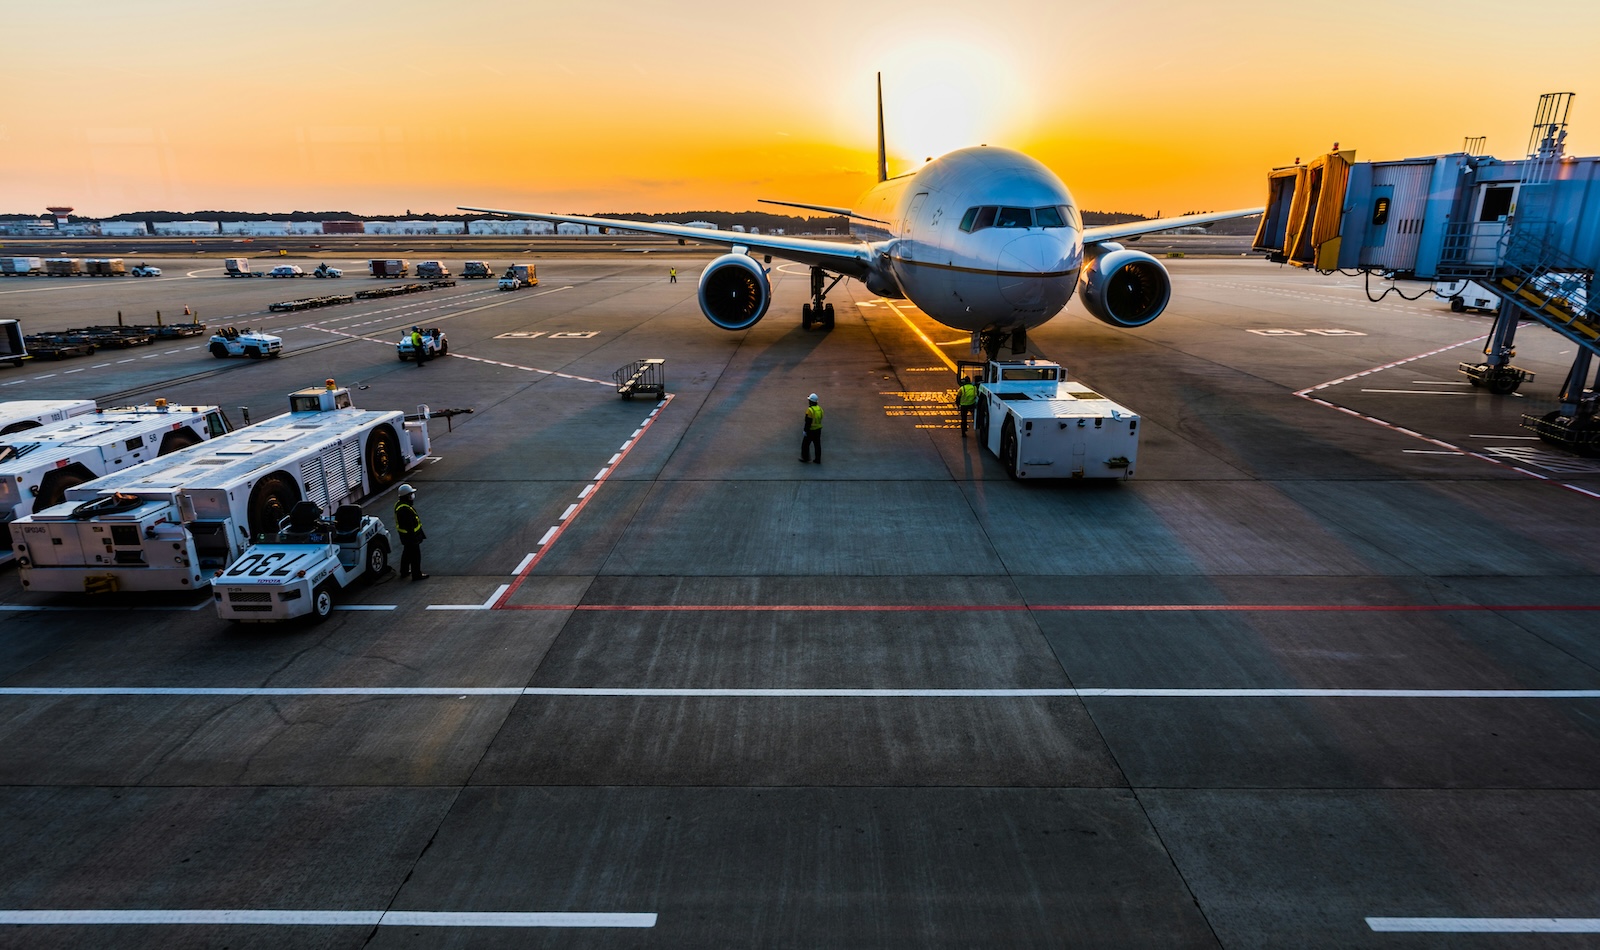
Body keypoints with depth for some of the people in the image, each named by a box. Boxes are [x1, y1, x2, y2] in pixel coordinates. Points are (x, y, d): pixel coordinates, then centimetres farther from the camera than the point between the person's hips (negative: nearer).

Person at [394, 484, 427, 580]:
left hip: (405, 536, 10)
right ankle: (417, 575, 12)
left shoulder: (399, 504, 3)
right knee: (415, 555, 2)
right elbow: (410, 526, -29)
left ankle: (404, 571, 39)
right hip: (410, 536, -10)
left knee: (407, 553, 25)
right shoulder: (406, 510, -31)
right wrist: (414, 538, -22)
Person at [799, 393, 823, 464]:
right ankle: (818, 459, 14)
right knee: (817, 444, 11)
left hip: (811, 430, -7)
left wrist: (805, 431, -15)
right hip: (818, 429, 7)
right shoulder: (820, 409, 3)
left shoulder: (810, 410, -21)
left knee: (805, 444, 9)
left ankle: (805, 458, 17)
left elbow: (808, 422, -21)